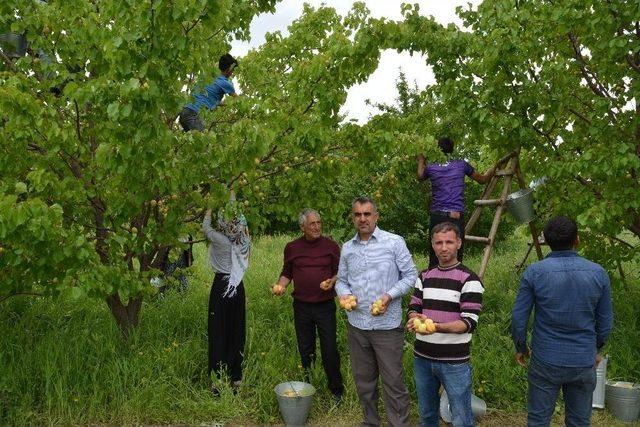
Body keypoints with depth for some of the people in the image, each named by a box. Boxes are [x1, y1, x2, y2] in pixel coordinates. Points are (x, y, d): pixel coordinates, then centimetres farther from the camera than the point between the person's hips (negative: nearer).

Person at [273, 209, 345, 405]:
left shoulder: (331, 246, -1)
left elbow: (340, 272, 3)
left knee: (330, 350, 1)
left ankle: (336, 391, 17)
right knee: (305, 351, 12)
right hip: (301, 306, 2)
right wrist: (281, 285, -7)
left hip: (325, 305, -2)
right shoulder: (292, 248, 4)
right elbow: (287, 273, 13)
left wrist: (332, 281, -17)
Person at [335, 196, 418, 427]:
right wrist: (344, 293, -8)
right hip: (356, 324, 4)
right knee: (363, 380, 17)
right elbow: (341, 280, 15)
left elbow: (410, 275, -3)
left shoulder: (394, 242, -6)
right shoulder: (347, 248, 7)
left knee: (393, 382, 3)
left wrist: (389, 296, -16)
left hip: (387, 325, -4)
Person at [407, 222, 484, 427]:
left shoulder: (469, 279, -10)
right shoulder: (425, 276, 8)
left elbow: (469, 323, -15)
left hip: (454, 361, -5)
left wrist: (437, 327, -30)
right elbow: (413, 308, 10)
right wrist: (415, 319, -14)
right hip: (422, 357, 5)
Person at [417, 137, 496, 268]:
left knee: (434, 260, 7)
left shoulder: (431, 167, 8)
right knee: (455, 260, 0)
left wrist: (421, 161, 47)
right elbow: (483, 179, 21)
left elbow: (420, 176, 32)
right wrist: (494, 168, 38)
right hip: (456, 217, -2)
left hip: (436, 216, 2)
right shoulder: (462, 165, 6)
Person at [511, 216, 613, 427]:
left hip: (546, 361, -2)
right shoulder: (598, 273, -4)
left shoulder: (534, 272, -11)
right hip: (584, 362, 2)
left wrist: (520, 348, 9)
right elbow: (605, 321, 4)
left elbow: (519, 317, -7)